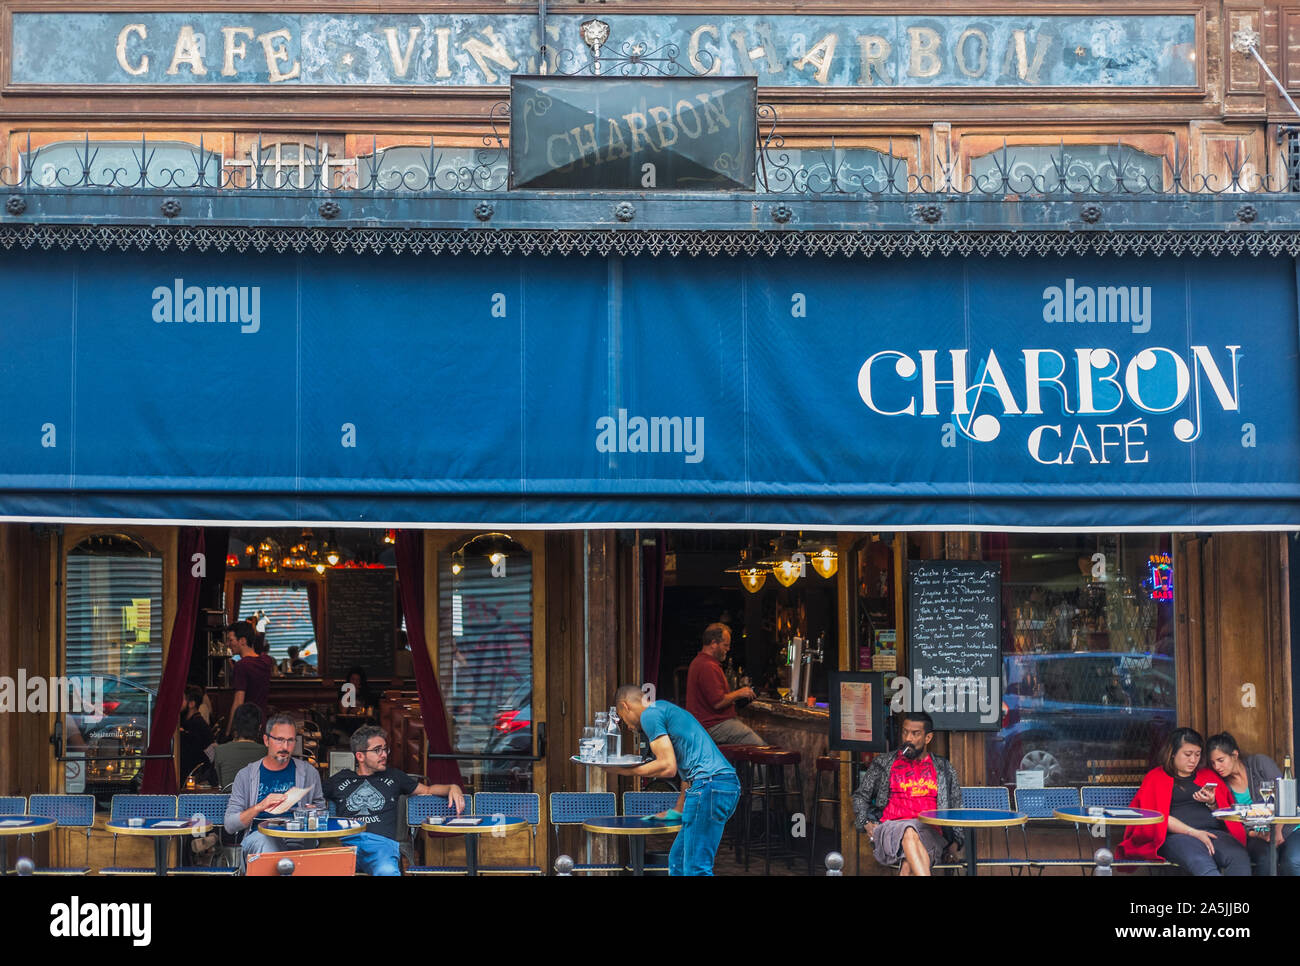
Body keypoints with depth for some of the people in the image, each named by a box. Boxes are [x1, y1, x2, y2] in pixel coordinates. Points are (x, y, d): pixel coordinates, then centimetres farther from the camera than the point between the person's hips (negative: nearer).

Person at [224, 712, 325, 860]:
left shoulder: (308, 772, 16)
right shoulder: (246, 775, 10)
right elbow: (230, 825, 4)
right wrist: (259, 807, -12)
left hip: (297, 838, 1)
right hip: (259, 836, -1)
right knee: (264, 840, -38)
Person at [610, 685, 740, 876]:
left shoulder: (650, 714, -1)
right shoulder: (666, 709, 29)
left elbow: (668, 767, -11)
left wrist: (627, 771, 1)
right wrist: (678, 810, 35)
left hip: (710, 785, -10)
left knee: (696, 868, -9)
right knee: (678, 861, 14)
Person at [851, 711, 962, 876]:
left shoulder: (943, 769, 22)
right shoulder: (883, 763, 19)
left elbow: (956, 811, 26)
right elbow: (860, 796, 24)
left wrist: (954, 842, 11)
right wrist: (866, 823, 6)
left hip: (929, 833, 1)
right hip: (890, 829, -1)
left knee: (909, 864, -38)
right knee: (909, 831, -41)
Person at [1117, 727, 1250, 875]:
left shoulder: (1208, 776, 27)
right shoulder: (1156, 777, 14)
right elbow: (1159, 816, 2)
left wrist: (1211, 803, 1)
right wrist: (1194, 833, -11)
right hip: (1178, 835, -4)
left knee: (1240, 857, -34)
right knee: (1202, 863, -41)